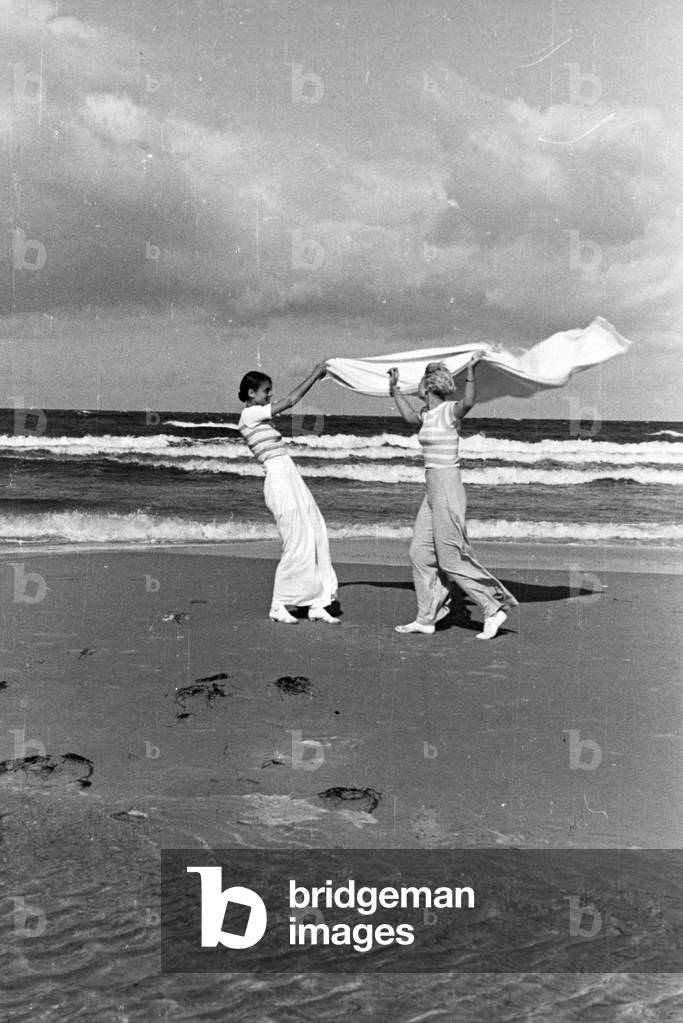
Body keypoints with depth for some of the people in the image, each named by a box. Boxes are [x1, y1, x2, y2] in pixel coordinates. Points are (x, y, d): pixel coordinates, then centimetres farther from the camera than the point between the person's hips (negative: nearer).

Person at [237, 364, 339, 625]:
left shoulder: (260, 414, 17)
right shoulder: (250, 414, -10)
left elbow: (289, 402, 20)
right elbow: (290, 401, -13)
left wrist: (317, 377, 14)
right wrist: (315, 374, -5)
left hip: (291, 478, 10)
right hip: (279, 478, -10)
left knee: (316, 537, 7)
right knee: (297, 544, -6)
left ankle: (317, 605, 10)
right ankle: (278, 606, 6)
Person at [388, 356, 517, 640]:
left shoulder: (450, 411, -12)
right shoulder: (429, 414, 13)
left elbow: (468, 402, -35)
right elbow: (411, 417, 36)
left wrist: (471, 372, -48)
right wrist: (395, 389, 40)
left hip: (447, 488, -9)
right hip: (433, 490, 9)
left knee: (452, 560, -6)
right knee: (420, 553, 10)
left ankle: (494, 609, 1)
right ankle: (426, 618, 16)